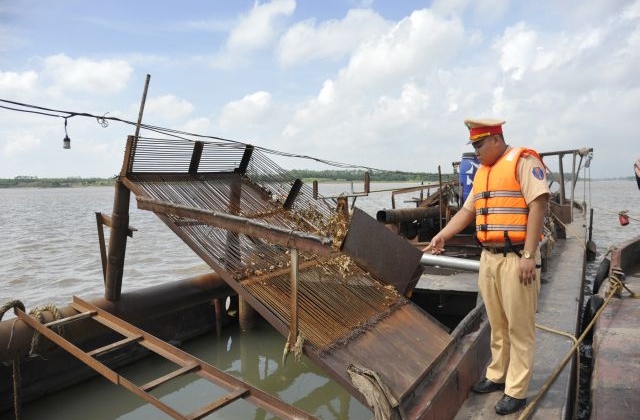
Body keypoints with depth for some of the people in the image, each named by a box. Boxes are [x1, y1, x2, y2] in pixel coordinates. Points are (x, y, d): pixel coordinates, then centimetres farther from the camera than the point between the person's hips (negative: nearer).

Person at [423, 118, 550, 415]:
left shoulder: (523, 161, -7)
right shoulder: (482, 172, 17)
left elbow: (538, 204, -15)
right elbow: (467, 210, 20)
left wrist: (529, 255, -20)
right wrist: (442, 235, 9)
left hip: (516, 258, -7)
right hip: (489, 257, 7)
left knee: (519, 327, 3)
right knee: (497, 324, 16)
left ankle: (516, 391, 14)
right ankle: (497, 376, 31)